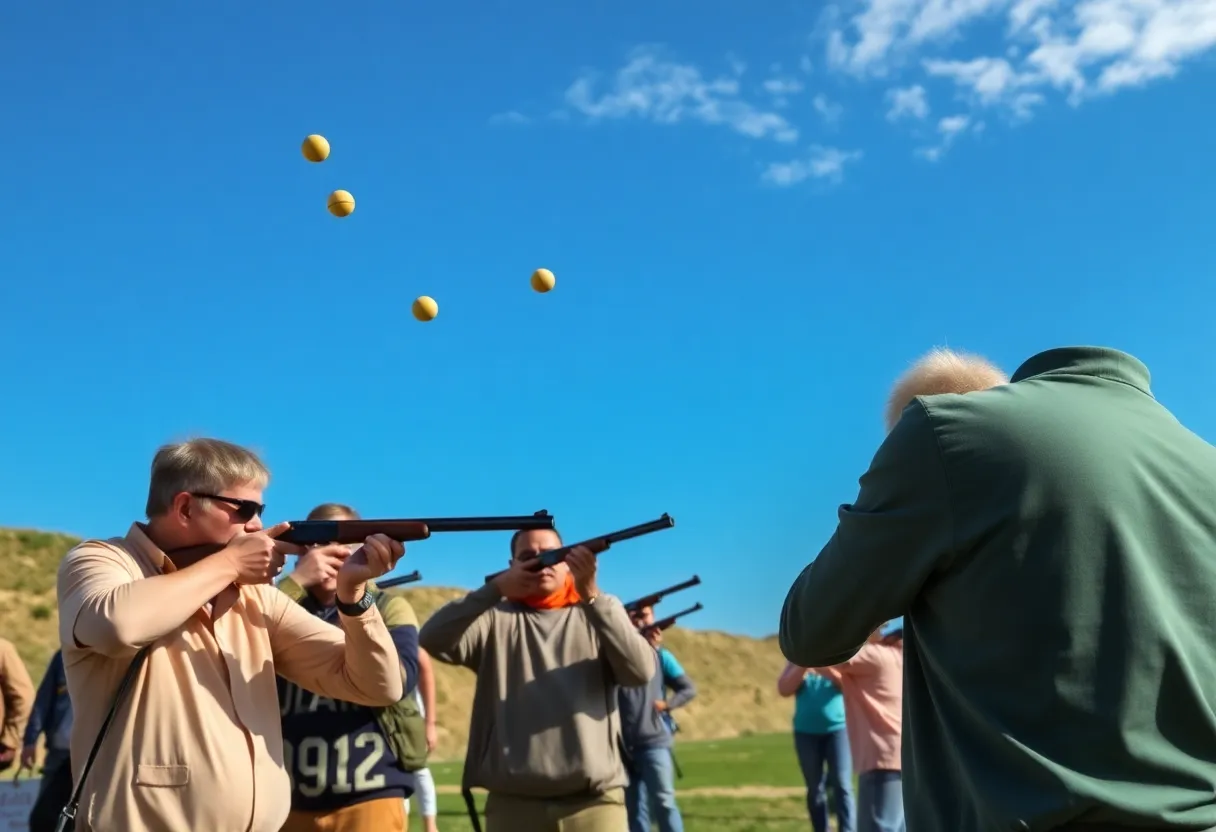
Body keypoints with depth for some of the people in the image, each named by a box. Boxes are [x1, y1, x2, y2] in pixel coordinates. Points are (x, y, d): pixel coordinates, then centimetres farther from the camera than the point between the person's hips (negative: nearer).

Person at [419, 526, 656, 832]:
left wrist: (590, 594, -14)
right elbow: (433, 641, -7)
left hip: (595, 802, 0)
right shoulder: (496, 618, 9)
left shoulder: (600, 612, 11)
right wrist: (496, 588, -14)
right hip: (513, 804, 0)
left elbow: (640, 671, -7)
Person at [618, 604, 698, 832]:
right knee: (634, 809, 9)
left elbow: (689, 689, 7)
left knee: (663, 802, -8)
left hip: (655, 741, -2)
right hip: (624, 745, 2)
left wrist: (666, 704, -10)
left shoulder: (660, 655, 4)